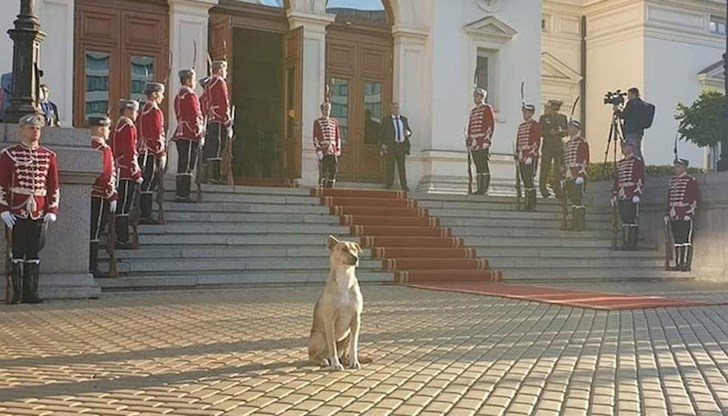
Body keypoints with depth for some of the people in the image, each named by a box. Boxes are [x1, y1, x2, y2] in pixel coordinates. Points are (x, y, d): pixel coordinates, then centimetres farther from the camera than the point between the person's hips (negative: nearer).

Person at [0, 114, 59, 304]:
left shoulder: (49, 156, 9)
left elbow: (54, 186, 10)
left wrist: (52, 210, 1)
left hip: (39, 212, 3)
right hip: (17, 212, -3)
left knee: (34, 252, 6)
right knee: (17, 252, 0)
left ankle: (31, 292, 11)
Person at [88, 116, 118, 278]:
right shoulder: (103, 148, -14)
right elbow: (106, 175, -19)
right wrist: (113, 196, -14)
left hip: (86, 196, 8)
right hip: (100, 197, -8)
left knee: (88, 232, 13)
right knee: (94, 233, -4)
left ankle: (87, 265, 20)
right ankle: (92, 268, 1)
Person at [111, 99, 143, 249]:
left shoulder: (119, 126, 17)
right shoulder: (128, 127, -13)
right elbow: (130, 154, -19)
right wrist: (137, 174, -17)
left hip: (120, 173, 10)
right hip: (127, 174, -10)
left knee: (121, 207, 12)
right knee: (124, 208, -7)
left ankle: (121, 239, 17)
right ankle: (122, 240, -4)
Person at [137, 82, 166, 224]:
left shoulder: (143, 110, 16)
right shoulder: (154, 111, -13)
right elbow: (157, 135, -18)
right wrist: (162, 155, -16)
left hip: (143, 152, 10)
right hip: (152, 153, -10)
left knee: (148, 184, 12)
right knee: (149, 184, -7)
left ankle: (144, 215, 15)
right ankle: (145, 216, -6)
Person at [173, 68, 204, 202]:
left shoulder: (178, 96, 20)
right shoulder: (190, 95, -11)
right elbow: (195, 116, -16)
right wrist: (200, 134, -14)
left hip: (180, 134, 10)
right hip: (190, 135, -10)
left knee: (182, 165, 11)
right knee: (187, 166, -9)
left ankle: (180, 194, 14)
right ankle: (183, 195, -10)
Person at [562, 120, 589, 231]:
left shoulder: (582, 142, -3)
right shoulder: (567, 144, 21)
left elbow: (585, 160, -10)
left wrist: (581, 175, -16)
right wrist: (564, 176, 18)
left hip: (578, 176, -8)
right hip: (569, 177, 8)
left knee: (579, 200, -8)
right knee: (572, 201, 8)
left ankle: (581, 225, -6)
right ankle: (575, 225, 12)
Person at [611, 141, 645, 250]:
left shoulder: (636, 161, -2)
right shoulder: (620, 163, 21)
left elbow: (640, 179, -9)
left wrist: (637, 194, -16)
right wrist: (614, 194, 17)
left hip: (631, 196, -7)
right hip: (621, 196, 7)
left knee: (633, 220, -6)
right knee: (624, 220, 7)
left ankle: (633, 244, -4)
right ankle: (625, 244, 10)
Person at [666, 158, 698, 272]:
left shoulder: (690, 180, -2)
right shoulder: (672, 180, 17)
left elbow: (694, 199, -7)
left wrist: (689, 214, -15)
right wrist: (667, 213, 14)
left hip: (685, 216, -6)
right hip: (674, 216, 6)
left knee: (686, 240, -6)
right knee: (677, 240, 8)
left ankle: (686, 264, -6)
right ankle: (678, 263, 11)